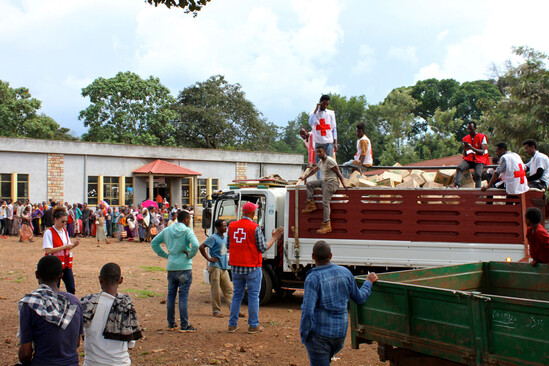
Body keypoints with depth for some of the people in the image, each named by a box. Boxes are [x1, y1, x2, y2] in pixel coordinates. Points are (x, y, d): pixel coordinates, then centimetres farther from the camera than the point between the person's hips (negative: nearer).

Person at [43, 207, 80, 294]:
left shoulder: (65, 231, 12)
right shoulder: (49, 232, -10)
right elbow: (48, 250, -19)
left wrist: (74, 245, -2)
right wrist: (64, 247, -20)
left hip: (66, 265, 6)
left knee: (71, 289, 2)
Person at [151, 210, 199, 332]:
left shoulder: (167, 230, 9)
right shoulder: (187, 231, -8)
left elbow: (154, 243, 16)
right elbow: (195, 245, -24)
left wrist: (165, 254, 14)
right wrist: (190, 255, -8)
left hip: (171, 267, 5)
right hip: (184, 267, -5)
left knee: (171, 295, 13)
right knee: (183, 296, -2)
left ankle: (171, 324, 19)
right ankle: (184, 325, 0)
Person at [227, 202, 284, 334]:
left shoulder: (232, 226, 2)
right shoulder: (255, 228, -13)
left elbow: (228, 245, 12)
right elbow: (263, 248, -9)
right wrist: (274, 238, 4)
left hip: (236, 267, 5)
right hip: (252, 268, -5)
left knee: (237, 295, 14)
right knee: (253, 296, 5)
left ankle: (232, 325, 16)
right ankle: (253, 326, 10)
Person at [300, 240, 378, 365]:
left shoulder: (313, 278, -17)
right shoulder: (345, 272, 0)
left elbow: (308, 311, -22)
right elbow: (360, 298, 13)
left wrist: (303, 335, -10)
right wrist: (368, 282, 30)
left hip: (319, 333, -5)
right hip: (341, 332, 6)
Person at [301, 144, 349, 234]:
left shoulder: (330, 161, -15)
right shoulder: (321, 162, 14)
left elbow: (338, 173, -14)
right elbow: (314, 170, 30)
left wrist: (344, 185, -18)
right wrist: (305, 177, 38)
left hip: (332, 183, -9)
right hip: (324, 181, 9)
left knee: (325, 202, -17)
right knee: (309, 184, 7)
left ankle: (326, 225, -19)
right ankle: (311, 204, 5)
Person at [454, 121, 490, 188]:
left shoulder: (482, 137, 1)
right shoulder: (465, 138, 14)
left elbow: (482, 152, -8)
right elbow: (464, 154, 13)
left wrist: (471, 148, -19)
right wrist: (464, 149, -11)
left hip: (479, 159, -3)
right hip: (468, 159, 3)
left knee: (477, 174, -30)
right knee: (459, 167, -28)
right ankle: (456, 185, -40)